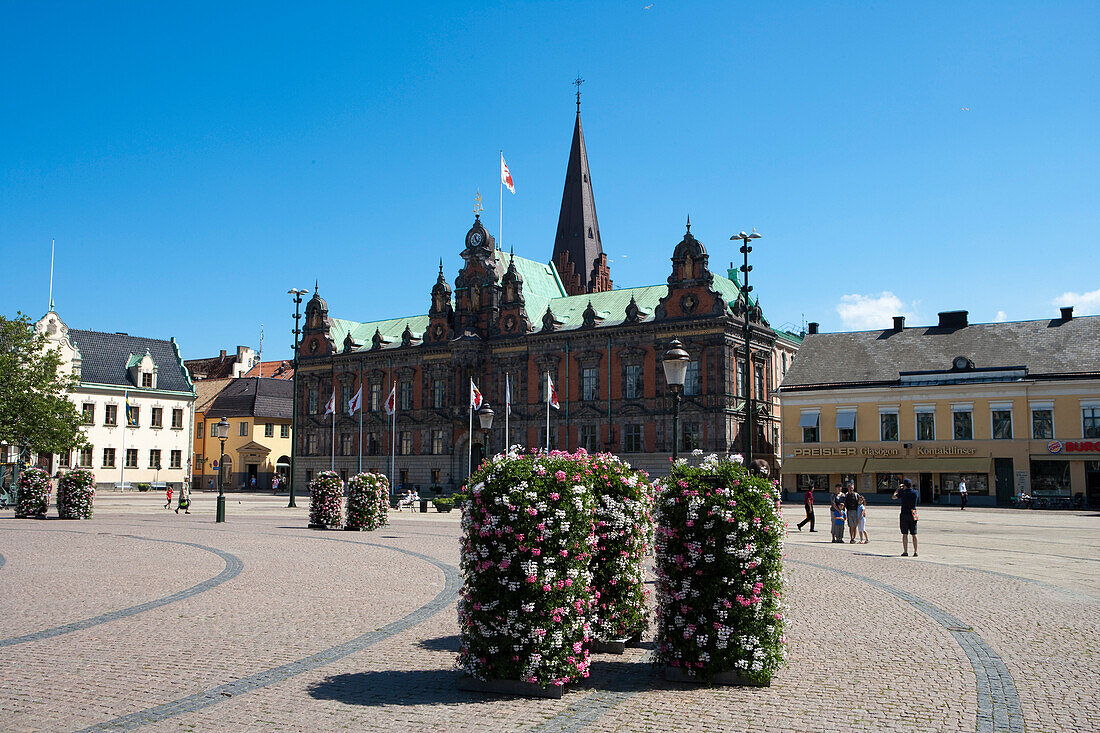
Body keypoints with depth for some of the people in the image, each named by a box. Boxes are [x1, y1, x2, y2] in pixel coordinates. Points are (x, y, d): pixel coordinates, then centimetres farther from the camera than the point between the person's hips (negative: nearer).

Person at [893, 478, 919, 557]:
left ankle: (905, 551, 0)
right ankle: (915, 552, 5)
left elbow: (894, 497, 7)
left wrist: (899, 488, 14)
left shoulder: (902, 493, -9)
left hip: (904, 514, -3)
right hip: (913, 515, 3)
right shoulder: (915, 493, 0)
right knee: (914, 534, 7)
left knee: (905, 534, 2)